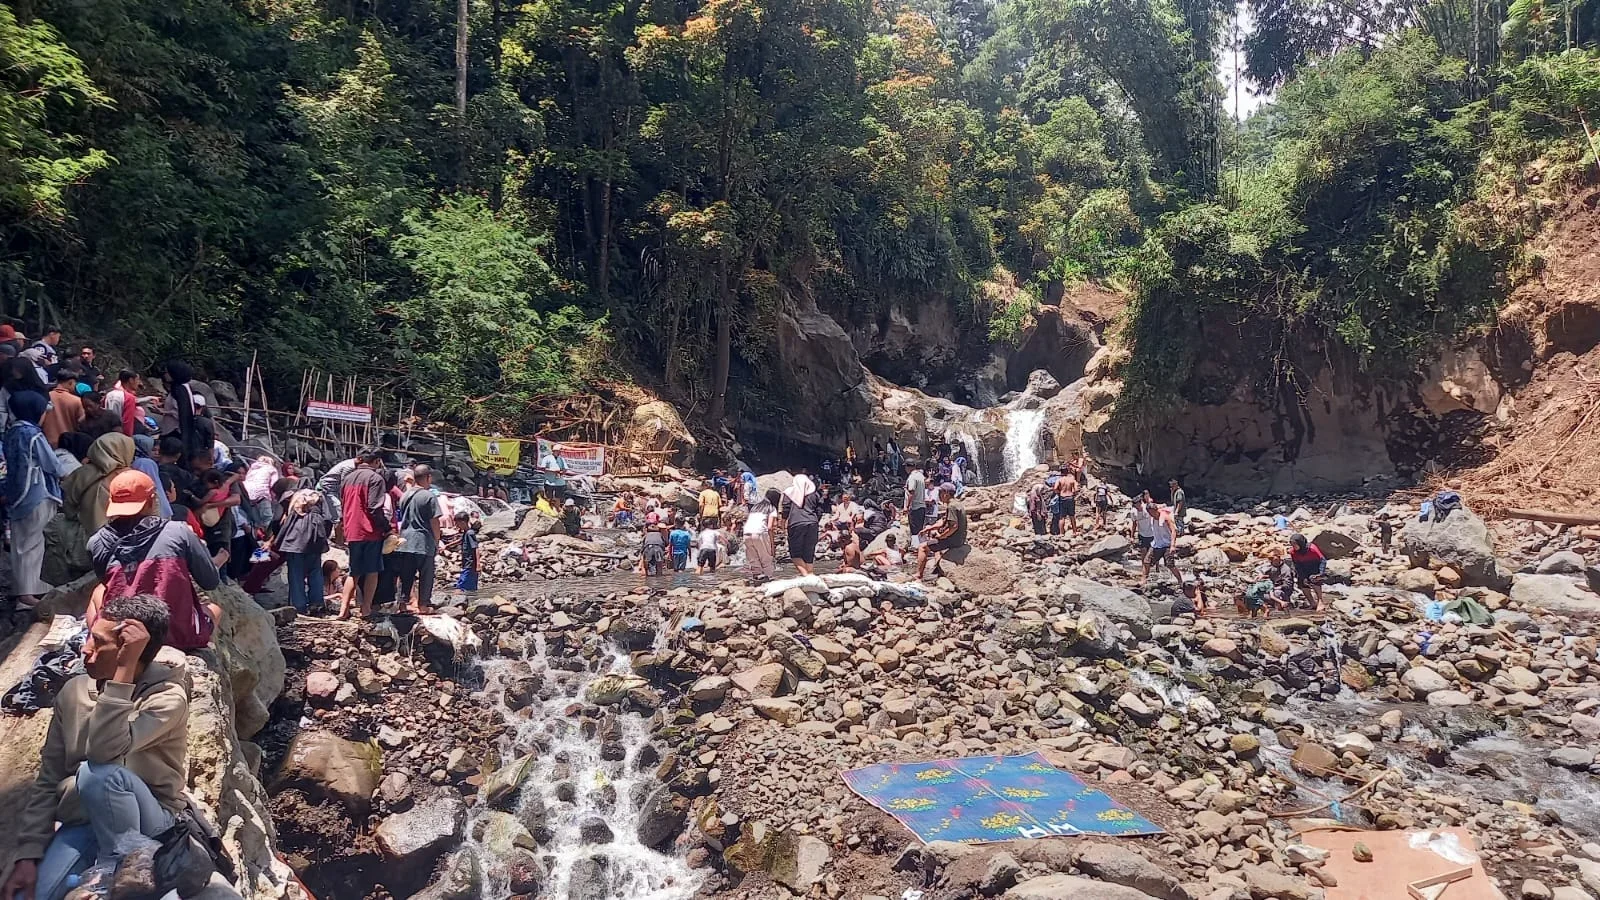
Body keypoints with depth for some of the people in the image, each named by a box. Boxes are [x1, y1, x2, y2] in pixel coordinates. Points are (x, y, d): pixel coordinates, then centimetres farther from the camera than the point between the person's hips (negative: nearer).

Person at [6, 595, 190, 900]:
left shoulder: (168, 695, -16)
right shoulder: (73, 692, 1)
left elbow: (104, 750, -32)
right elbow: (48, 780, 5)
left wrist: (125, 667, -32)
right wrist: (28, 855, -4)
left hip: (151, 820, -4)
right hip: (82, 822, 4)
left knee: (99, 773, -34)